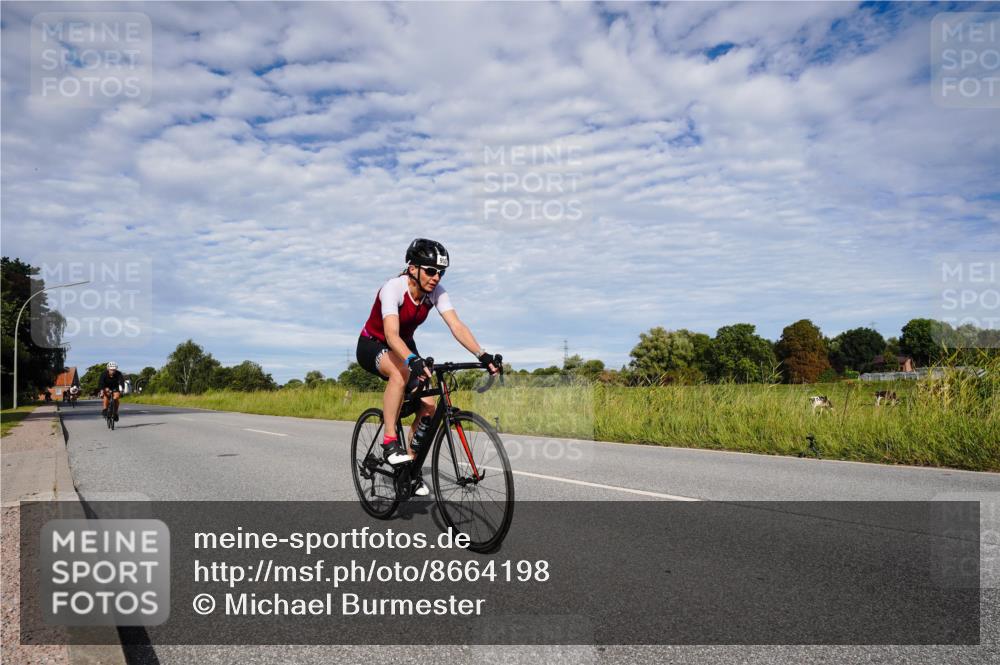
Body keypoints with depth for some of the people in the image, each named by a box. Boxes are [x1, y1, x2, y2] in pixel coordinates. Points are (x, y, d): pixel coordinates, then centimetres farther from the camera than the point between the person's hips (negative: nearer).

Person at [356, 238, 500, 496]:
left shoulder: (436, 292, -17)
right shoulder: (393, 288, -32)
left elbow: (457, 326, -27)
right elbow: (391, 334, -46)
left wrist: (482, 355, -42)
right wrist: (414, 360, -63)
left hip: (404, 346, 6)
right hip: (372, 345, -5)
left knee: (428, 405, -12)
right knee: (401, 372, -40)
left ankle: (411, 464, 7)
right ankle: (389, 441, -28)